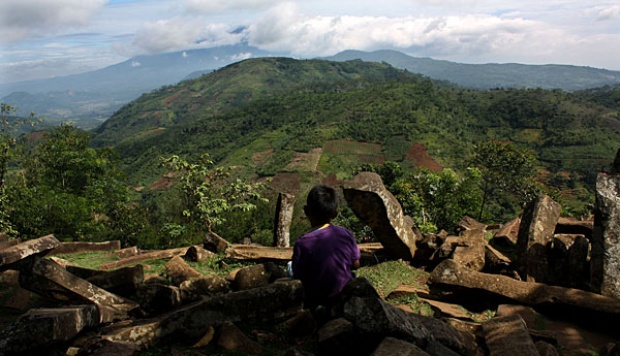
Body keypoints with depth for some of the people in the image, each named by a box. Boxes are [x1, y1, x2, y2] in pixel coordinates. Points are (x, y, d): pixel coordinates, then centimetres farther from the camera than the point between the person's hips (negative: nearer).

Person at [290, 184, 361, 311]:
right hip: (345, 294, 4)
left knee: (290, 266, 16)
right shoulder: (346, 234, -11)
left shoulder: (303, 243, -23)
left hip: (315, 301, -4)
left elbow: (299, 278, -16)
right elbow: (356, 265, 1)